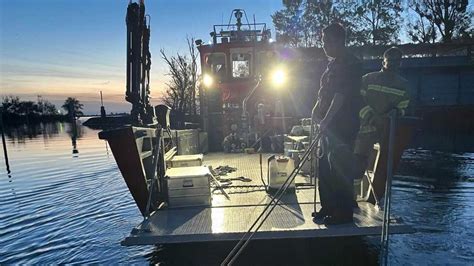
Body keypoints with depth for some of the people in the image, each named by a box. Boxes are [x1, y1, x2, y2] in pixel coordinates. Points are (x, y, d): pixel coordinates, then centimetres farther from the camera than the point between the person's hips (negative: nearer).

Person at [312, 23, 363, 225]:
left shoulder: (351, 64, -12)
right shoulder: (333, 64, 17)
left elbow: (341, 95, -20)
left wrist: (326, 119, -23)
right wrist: (317, 108, 6)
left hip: (343, 126, -9)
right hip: (329, 124, 9)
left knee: (340, 168, -4)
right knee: (325, 165, 13)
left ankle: (344, 212, 10)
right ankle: (328, 207, 26)